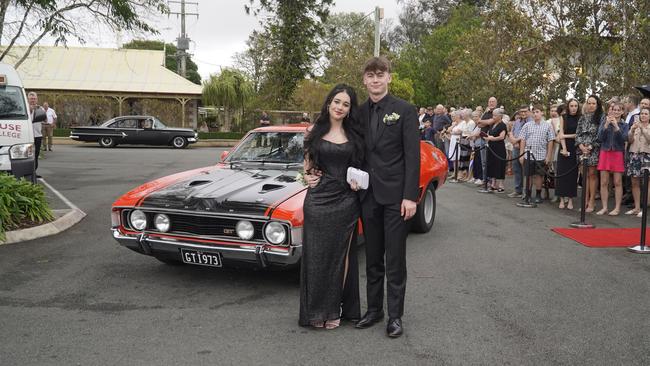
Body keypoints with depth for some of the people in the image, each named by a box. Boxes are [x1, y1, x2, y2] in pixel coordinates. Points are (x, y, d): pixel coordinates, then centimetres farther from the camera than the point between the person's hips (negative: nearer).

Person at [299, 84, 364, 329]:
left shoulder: (354, 134, 6)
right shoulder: (315, 132, 4)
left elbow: (360, 165, 15)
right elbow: (307, 162, 14)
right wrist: (308, 176, -6)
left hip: (345, 201, 1)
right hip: (318, 199, -1)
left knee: (340, 255, 6)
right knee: (317, 254, 4)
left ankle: (334, 309, 17)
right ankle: (315, 310, 15)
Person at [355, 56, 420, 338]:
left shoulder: (405, 110, -5)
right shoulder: (359, 112, 8)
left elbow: (412, 156, -9)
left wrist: (410, 196, -14)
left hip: (395, 196, -4)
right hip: (368, 195, 4)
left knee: (395, 259, 2)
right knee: (373, 258, 12)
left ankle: (395, 315, 12)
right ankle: (374, 309, 23)